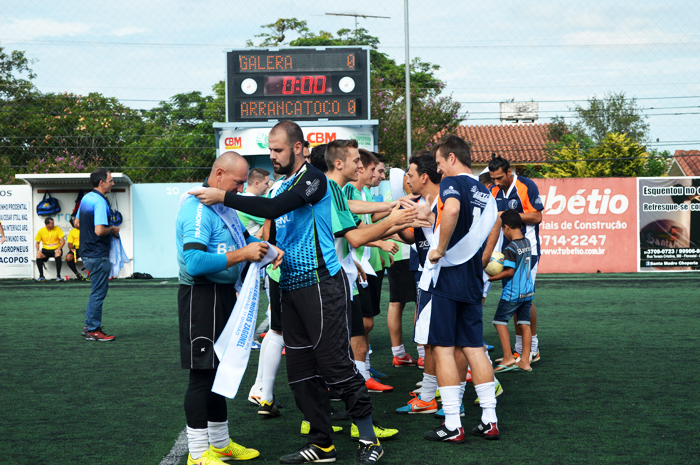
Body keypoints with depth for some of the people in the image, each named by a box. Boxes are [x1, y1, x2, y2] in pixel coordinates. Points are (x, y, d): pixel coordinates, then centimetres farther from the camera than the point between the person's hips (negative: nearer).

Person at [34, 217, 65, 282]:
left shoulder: (57, 229, -4)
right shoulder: (41, 231, 0)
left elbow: (63, 241, -6)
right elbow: (37, 243, 8)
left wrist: (58, 249, -23)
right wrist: (38, 249, -14)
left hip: (56, 249, -1)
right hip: (45, 250, 1)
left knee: (58, 254, -36)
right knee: (38, 255, -30)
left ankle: (58, 276, -30)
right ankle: (41, 276, -19)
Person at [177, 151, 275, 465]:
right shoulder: (198, 209, -19)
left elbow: (244, 239, 22)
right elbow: (195, 262, -29)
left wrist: (267, 249, 1)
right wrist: (242, 255, -25)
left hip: (224, 294, 10)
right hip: (202, 295, -10)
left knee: (219, 371, 18)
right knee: (202, 374, -5)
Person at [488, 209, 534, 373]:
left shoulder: (510, 248, -17)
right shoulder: (527, 243, 6)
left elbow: (510, 271, -20)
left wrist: (490, 278, -13)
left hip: (512, 293, -8)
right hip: (528, 291, 8)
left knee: (500, 320, 4)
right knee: (524, 323, 8)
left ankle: (508, 357, -2)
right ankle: (525, 361, 9)